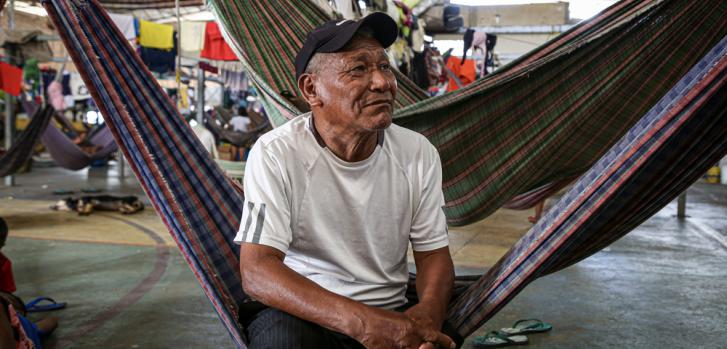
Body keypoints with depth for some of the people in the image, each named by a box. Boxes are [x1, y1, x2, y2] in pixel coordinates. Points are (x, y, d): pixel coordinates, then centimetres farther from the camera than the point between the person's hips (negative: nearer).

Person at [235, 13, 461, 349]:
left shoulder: (418, 153, -2)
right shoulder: (276, 154, -14)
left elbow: (433, 254, 4)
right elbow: (256, 271, -21)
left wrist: (429, 309, -20)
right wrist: (361, 321, -33)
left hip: (391, 315, 3)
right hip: (298, 312, -2)